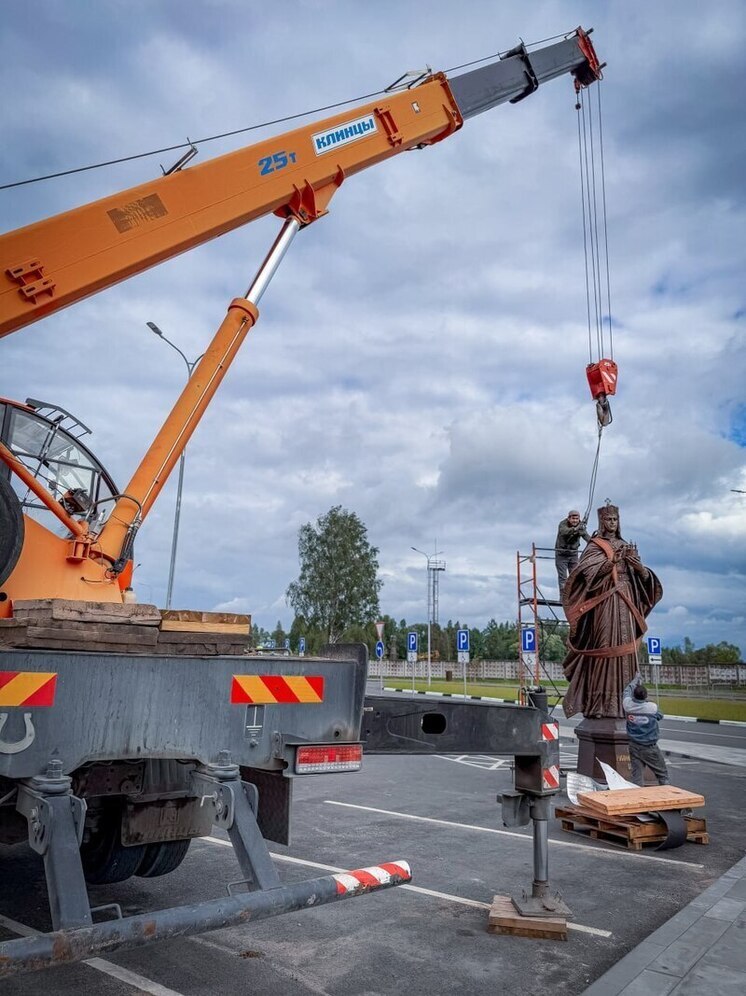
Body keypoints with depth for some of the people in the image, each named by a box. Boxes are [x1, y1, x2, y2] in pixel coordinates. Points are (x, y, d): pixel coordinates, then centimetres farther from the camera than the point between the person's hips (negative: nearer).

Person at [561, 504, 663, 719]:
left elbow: (644, 577, 12)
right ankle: (597, 704, -10)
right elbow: (588, 572, -12)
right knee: (604, 646, -11)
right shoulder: (595, 545, 3)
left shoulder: (626, 546, 18)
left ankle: (618, 703, 5)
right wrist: (612, 561, -23)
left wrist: (637, 565, -8)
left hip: (625, 602, 5)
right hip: (605, 601, -5)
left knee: (624, 649, 1)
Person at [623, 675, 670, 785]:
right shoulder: (652, 707, -18)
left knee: (637, 776, 6)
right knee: (662, 774, 10)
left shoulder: (628, 705, -9)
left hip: (634, 747, 3)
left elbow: (627, 690, 12)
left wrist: (636, 679, 26)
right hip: (650, 748, -3)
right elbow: (660, 716, 5)